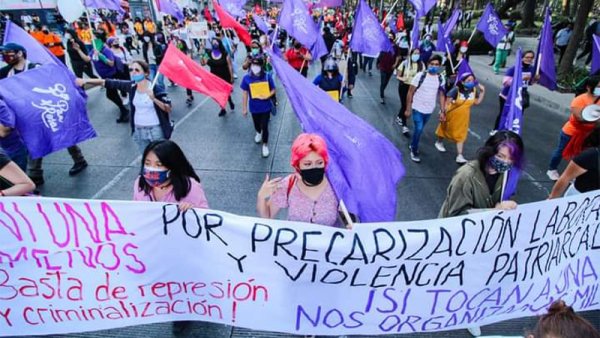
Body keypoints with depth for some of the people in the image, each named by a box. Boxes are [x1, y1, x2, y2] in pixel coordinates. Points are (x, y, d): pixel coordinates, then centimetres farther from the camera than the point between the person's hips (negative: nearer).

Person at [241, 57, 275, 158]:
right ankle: (258, 133, 58)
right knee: (257, 124, 22)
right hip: (254, 107, 2)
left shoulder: (267, 76, -12)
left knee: (264, 127, -1)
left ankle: (265, 145, 20)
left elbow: (273, 89, -2)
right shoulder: (247, 78, -12)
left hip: (266, 107, -2)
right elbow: (245, 93, -4)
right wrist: (244, 108, -2)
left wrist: (267, 96, -22)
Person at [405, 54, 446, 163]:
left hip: (429, 110, 4)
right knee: (419, 129, -11)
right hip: (417, 108, -4)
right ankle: (414, 151, 10)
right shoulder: (420, 76, -12)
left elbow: (441, 95, 6)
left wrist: (442, 111, 2)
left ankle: (412, 145, 40)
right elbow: (410, 92, -9)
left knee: (419, 129, 16)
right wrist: (408, 109, -10)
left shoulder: (441, 79, -2)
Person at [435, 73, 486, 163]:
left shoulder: (474, 90, -11)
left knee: (460, 135, 5)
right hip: (452, 115, -4)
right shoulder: (456, 90, -26)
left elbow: (477, 102, 1)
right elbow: (447, 102, -20)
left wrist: (482, 92, -9)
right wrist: (443, 113, -18)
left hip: (463, 117, 4)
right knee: (445, 129, 20)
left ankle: (459, 156, 8)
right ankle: (439, 142, 49)